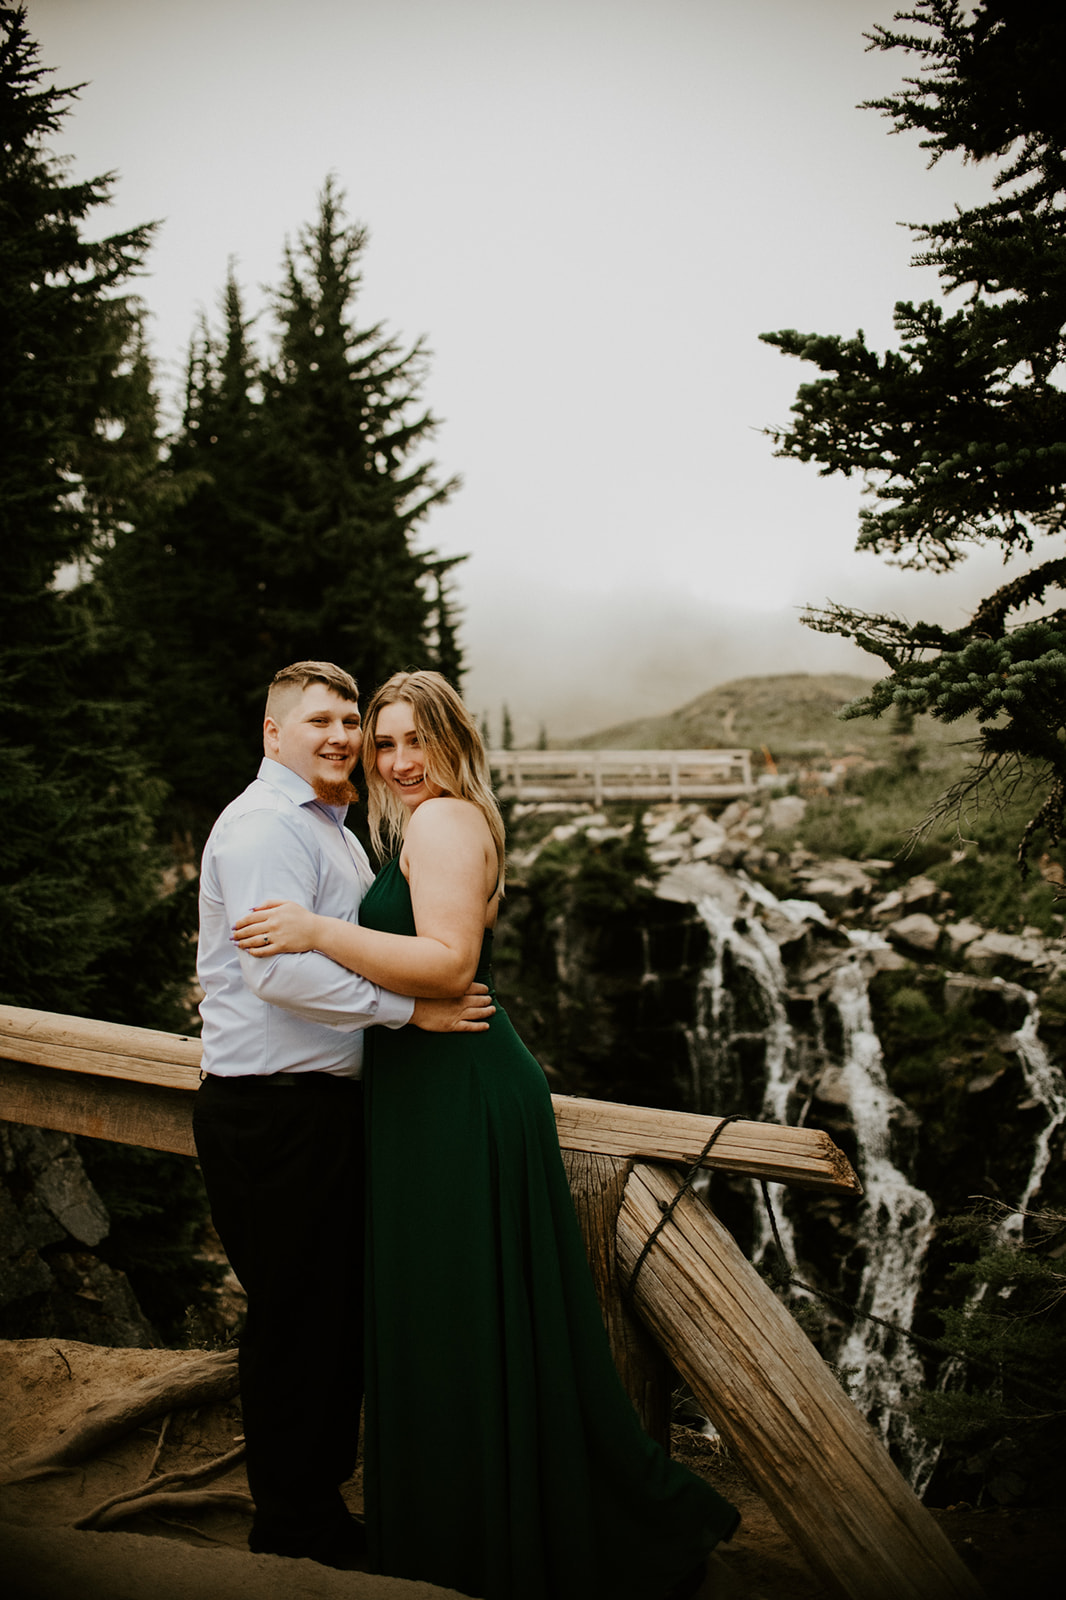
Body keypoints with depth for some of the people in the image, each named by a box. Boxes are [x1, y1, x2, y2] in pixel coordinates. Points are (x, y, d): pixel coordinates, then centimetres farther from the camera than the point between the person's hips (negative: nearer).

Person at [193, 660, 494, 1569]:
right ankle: (296, 1538, 21)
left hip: (329, 1102, 10)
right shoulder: (264, 826, -15)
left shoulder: (332, 826, 20)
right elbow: (282, 968, -26)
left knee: (338, 1312, 18)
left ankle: (322, 1507, 34)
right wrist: (412, 1007, -23)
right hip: (272, 1112, -10)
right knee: (294, 1318, 3)